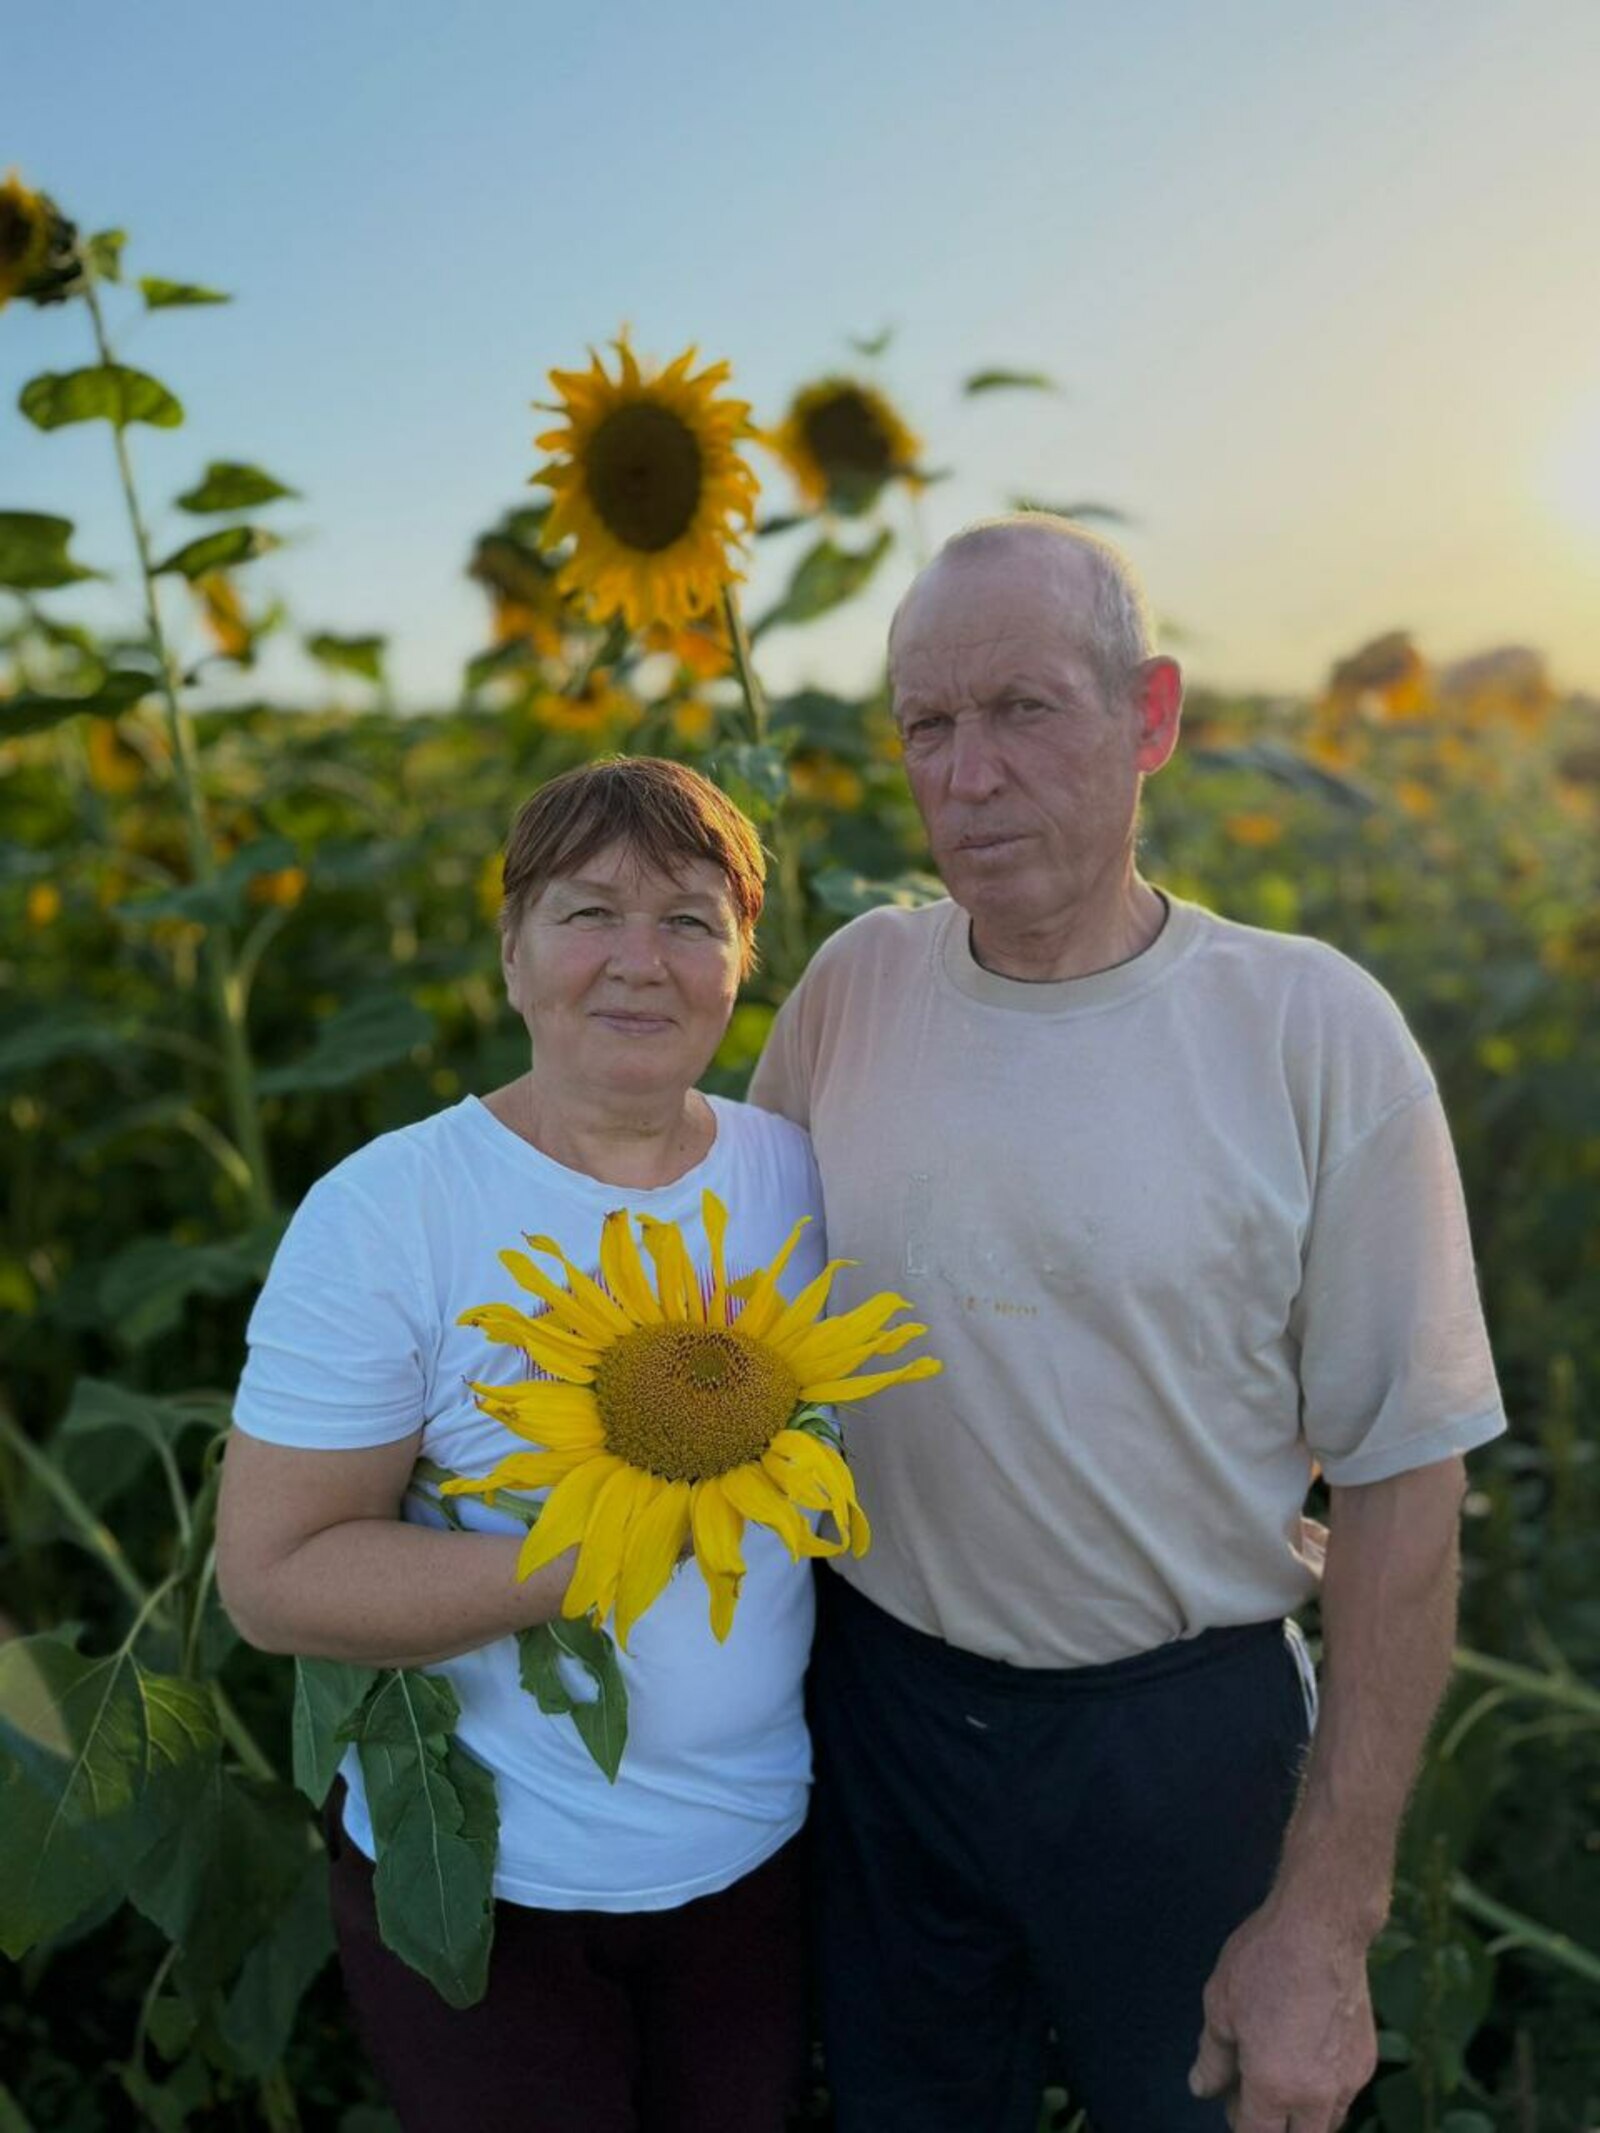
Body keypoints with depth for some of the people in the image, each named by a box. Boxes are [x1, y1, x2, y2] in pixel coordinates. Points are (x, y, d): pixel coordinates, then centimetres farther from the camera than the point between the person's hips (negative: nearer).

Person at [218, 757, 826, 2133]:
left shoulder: (797, 1171, -4)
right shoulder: (386, 1211, -17)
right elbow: (273, 1577, -18)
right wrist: (590, 1556, -27)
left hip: (763, 1851, 4)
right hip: (487, 1885, -4)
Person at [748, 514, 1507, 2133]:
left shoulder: (1314, 1029, -16)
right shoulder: (855, 985, -6)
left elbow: (1402, 1481, -12)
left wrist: (1329, 1913, -10)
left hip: (1179, 1736, -2)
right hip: (878, 1698, 3)